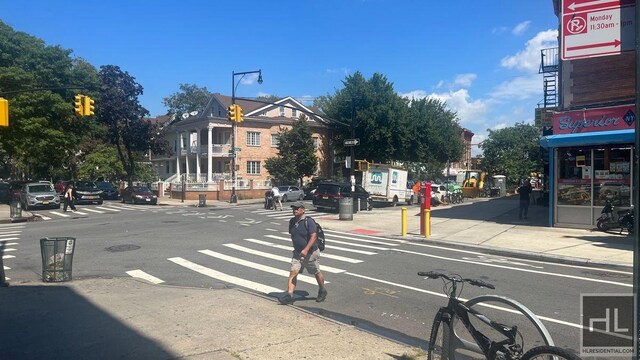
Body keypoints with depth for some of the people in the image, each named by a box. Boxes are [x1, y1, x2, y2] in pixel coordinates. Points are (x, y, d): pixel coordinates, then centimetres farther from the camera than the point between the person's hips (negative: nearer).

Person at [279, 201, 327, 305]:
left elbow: (314, 236, -26)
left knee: (316, 273, 13)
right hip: (297, 253, 5)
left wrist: (306, 249, -34)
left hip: (310, 253, -5)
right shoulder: (292, 222, 3)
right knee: (293, 273, -7)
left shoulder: (308, 221, -18)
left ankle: (322, 291, 34)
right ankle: (289, 295, -6)